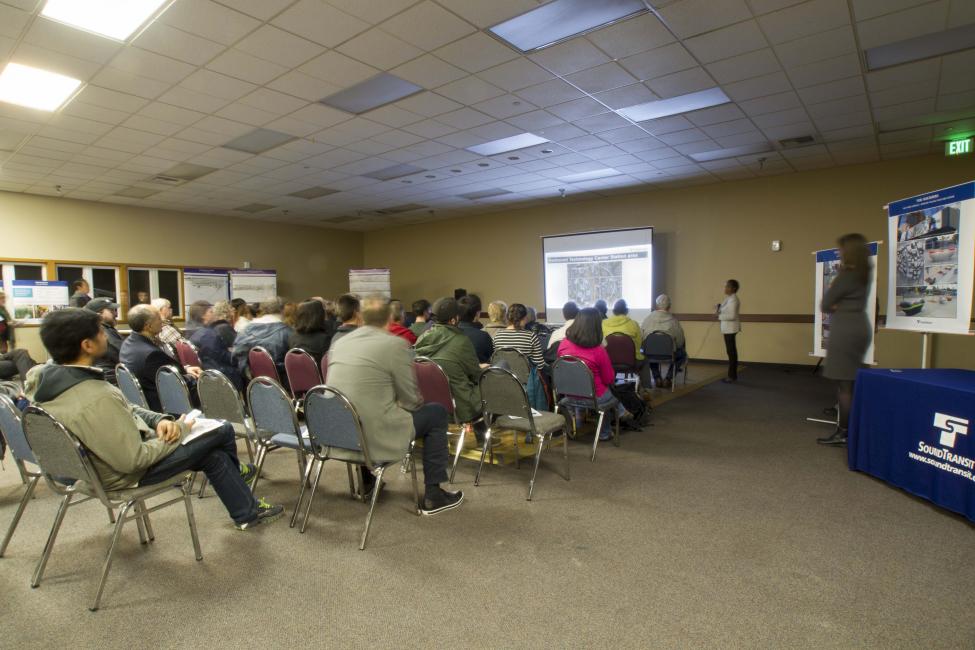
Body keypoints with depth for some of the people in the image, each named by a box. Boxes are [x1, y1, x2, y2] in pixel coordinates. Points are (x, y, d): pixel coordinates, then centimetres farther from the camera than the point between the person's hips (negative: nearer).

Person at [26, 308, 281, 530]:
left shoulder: (45, 377, -8)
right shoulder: (95, 399, -39)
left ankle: (248, 512, 39)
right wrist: (179, 431, -16)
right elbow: (134, 460, -31)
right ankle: (235, 471, 36)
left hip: (101, 457, 9)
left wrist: (158, 420, -11)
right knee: (223, 430, 2)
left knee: (215, 456, 19)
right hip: (125, 473, -9)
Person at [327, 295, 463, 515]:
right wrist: (418, 401, 17)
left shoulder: (339, 342, 8)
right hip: (375, 437, -7)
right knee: (437, 413, 12)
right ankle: (433, 495, 15)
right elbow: (411, 400, -6)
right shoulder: (396, 344, -11)